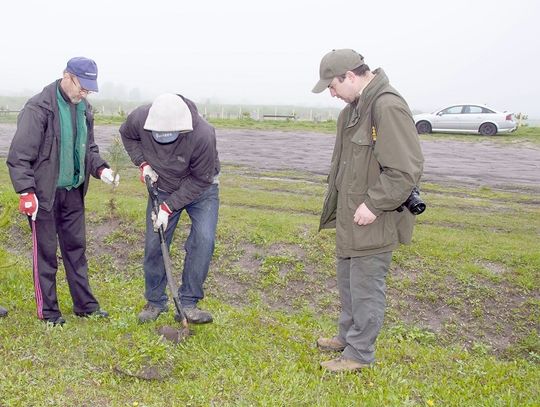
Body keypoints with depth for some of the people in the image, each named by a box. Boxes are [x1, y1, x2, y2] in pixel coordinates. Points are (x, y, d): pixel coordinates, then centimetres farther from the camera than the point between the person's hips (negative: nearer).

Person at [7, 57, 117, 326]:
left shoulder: (84, 108, 6)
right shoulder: (39, 108, -16)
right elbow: (19, 155, -16)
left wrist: (100, 169, 0)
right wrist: (26, 191, -20)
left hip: (73, 192, 7)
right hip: (45, 193, -7)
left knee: (76, 248, 14)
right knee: (46, 252, 5)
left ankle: (85, 305, 25)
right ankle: (47, 311, 18)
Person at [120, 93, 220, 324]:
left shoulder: (203, 135, -37)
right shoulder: (140, 118, -26)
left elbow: (199, 180, -24)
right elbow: (127, 135, 1)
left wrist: (169, 208, -25)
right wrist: (143, 163, -13)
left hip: (200, 190, -3)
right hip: (163, 189, 3)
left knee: (203, 239, -20)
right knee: (154, 245, 1)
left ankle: (188, 303, -10)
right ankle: (155, 302, 20)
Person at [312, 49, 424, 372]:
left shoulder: (388, 107, -22)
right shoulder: (354, 108, 9)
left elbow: (407, 169, -25)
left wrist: (374, 204, -22)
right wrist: (337, 204, 17)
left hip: (373, 221, -10)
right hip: (350, 216, 10)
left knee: (366, 287, 3)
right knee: (348, 280, 23)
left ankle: (360, 353, 18)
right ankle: (348, 335, 42)